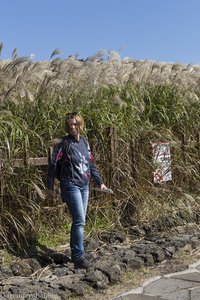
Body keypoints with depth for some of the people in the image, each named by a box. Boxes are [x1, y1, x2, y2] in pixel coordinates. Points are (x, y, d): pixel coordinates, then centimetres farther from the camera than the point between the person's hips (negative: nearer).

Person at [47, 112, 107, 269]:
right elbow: (53, 164, -7)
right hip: (71, 185, -6)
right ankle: (79, 257, -2)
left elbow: (91, 163, 15)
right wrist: (50, 186, -6)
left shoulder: (84, 141, 8)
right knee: (80, 221, -9)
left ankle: (75, 253, 24)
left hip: (84, 185, 6)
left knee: (79, 220, 12)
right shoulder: (64, 143, -9)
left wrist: (100, 182, 14)